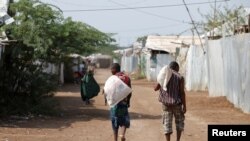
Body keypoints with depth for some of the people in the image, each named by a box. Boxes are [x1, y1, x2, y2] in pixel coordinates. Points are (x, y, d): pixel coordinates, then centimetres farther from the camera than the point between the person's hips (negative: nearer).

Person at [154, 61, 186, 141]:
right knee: (179, 122, 17)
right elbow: (182, 92, -11)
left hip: (166, 103, 2)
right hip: (176, 103, -2)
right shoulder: (180, 77, -7)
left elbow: (155, 88, 8)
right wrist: (184, 106, -7)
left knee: (167, 123, 5)